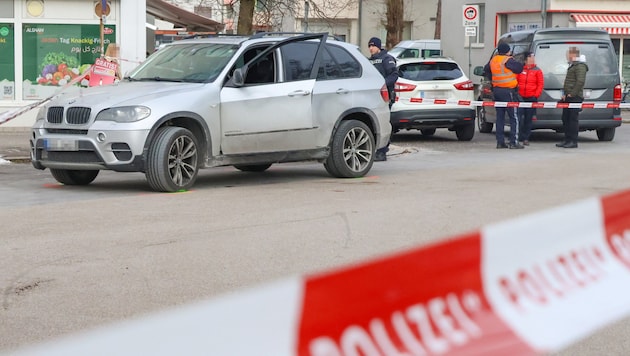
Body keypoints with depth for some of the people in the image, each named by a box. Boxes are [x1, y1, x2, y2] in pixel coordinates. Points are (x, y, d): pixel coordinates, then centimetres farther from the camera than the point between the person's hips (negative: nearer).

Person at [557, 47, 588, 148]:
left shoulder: (580, 66, -12)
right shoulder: (572, 65, 22)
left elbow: (580, 81, -22)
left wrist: (572, 93, -20)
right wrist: (565, 93, 17)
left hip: (575, 98, -10)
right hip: (568, 97, 11)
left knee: (573, 119, -8)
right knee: (565, 118, 11)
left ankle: (573, 141, -6)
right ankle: (567, 140, 17)